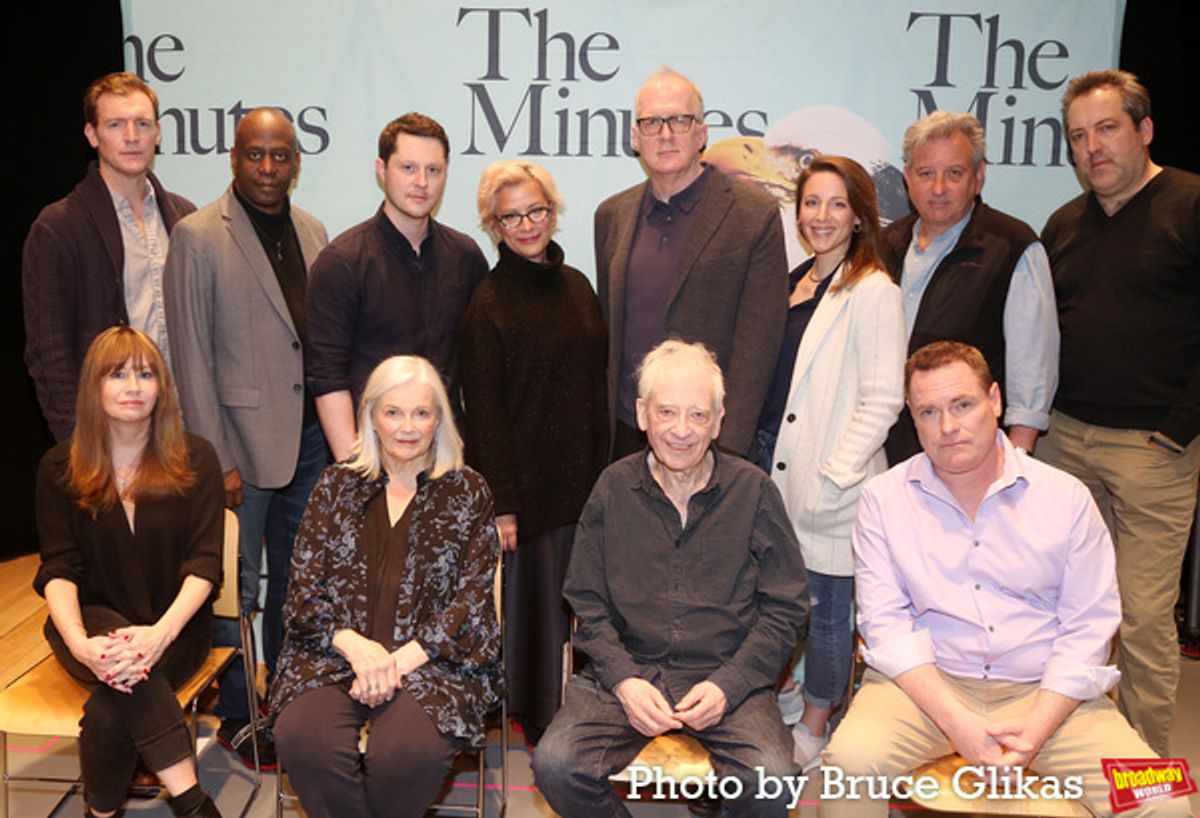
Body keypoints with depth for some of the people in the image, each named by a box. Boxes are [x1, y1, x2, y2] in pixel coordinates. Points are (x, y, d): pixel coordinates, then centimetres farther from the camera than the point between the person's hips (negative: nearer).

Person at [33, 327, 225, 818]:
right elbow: (58, 570, -4)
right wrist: (78, 642, -25)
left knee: (111, 708, -31)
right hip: (93, 620, 1)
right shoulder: (59, 468, 3)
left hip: (176, 625, 0)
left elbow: (204, 562, -8)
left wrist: (162, 633, -27)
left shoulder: (195, 459, -1)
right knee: (121, 669, -34)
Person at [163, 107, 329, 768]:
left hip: (311, 437, 5)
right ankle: (238, 719, 24)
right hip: (243, 441, -5)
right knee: (238, 589, 6)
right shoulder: (198, 236, -6)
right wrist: (215, 460, -12)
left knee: (298, 582, 15)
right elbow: (192, 358, -9)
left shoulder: (312, 232, 10)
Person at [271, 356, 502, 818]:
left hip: (432, 656, -1)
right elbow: (304, 587, 6)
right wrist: (354, 646, -12)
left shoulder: (467, 493, 6)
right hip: (336, 653, 2)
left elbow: (472, 596, 0)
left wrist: (402, 659, -12)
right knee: (302, 737, -28)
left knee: (413, 749, -30)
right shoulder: (336, 486, 11)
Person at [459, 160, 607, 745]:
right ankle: (537, 723, 24)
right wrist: (500, 503, -13)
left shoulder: (576, 285, 10)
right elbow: (483, 410, -9)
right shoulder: (487, 303, -7)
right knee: (533, 597, 5)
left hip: (582, 477, 5)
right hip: (526, 481, -5)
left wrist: (603, 471, 9)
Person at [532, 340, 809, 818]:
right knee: (555, 765, -23)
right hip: (627, 671, 1)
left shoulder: (753, 491, 1)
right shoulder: (614, 488, 4)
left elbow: (786, 609, 2)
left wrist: (728, 684, -11)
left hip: (728, 677, -1)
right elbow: (587, 603, 6)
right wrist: (623, 680, -9)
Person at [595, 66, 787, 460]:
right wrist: (601, 425, 10)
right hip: (626, 434, 4)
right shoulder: (612, 214, 10)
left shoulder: (755, 214, -5)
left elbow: (756, 345, -8)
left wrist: (727, 451, -13)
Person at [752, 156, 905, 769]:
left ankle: (814, 731, 24)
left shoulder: (872, 292, -11)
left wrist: (831, 479, -16)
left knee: (826, 608, 7)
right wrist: (762, 455, 11)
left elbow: (882, 400, -15)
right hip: (772, 465, 7)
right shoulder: (795, 283, 12)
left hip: (828, 489, -6)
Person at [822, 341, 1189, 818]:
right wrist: (956, 722, -18)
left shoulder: (1066, 497, 2)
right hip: (926, 683, -1)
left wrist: (1036, 728, -13)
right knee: (851, 760, -27)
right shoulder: (883, 499, -1)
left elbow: (1088, 628, -1)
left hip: (1043, 690, 1)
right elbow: (885, 622, -7)